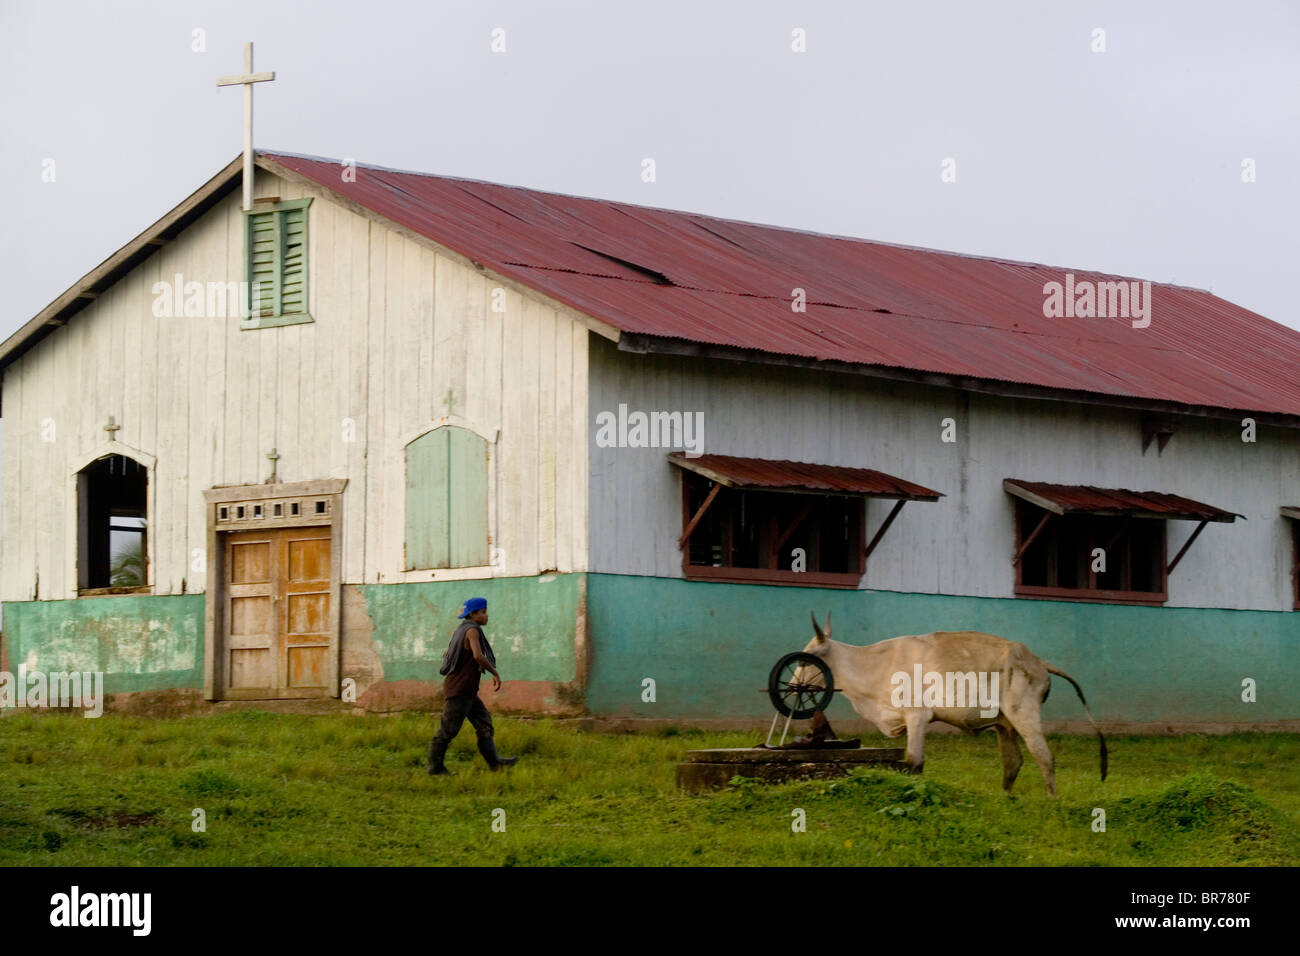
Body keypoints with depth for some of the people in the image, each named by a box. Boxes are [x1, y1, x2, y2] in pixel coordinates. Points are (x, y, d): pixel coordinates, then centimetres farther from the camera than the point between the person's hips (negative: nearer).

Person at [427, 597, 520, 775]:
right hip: (460, 691, -10)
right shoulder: (472, 630, -15)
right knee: (448, 730, -3)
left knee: (484, 721, 8)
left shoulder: (462, 630, 15)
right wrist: (495, 673, -20)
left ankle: (494, 761, 8)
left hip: (467, 691, 10)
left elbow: (446, 655, 24)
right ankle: (435, 766, 3)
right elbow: (478, 656, -30)